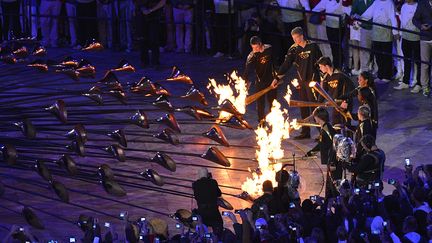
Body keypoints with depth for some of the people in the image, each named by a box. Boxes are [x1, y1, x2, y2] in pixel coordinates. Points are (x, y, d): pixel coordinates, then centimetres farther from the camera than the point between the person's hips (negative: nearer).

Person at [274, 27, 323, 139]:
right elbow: (286, 64, 2)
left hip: (312, 79, -5)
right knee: (303, 107, 8)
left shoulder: (313, 46, -4)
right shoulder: (293, 49, 6)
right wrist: (277, 78, -6)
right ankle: (305, 132, 15)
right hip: (302, 81, 5)